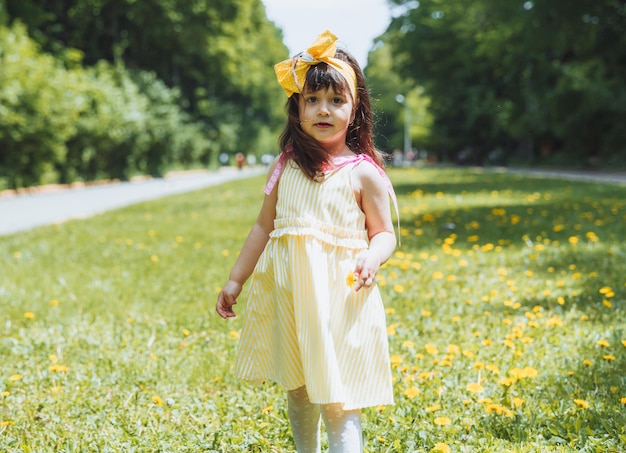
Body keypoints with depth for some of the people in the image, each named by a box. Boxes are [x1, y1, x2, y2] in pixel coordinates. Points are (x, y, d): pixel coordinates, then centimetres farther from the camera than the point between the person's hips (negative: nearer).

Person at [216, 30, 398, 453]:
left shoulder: (364, 172, -5)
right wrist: (235, 280, 15)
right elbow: (264, 227, 13)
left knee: (337, 401, -7)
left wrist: (372, 256, -21)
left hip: (340, 295, -4)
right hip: (288, 292, 4)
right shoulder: (287, 166, 5)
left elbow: (384, 233, 1)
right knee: (298, 391, 16)